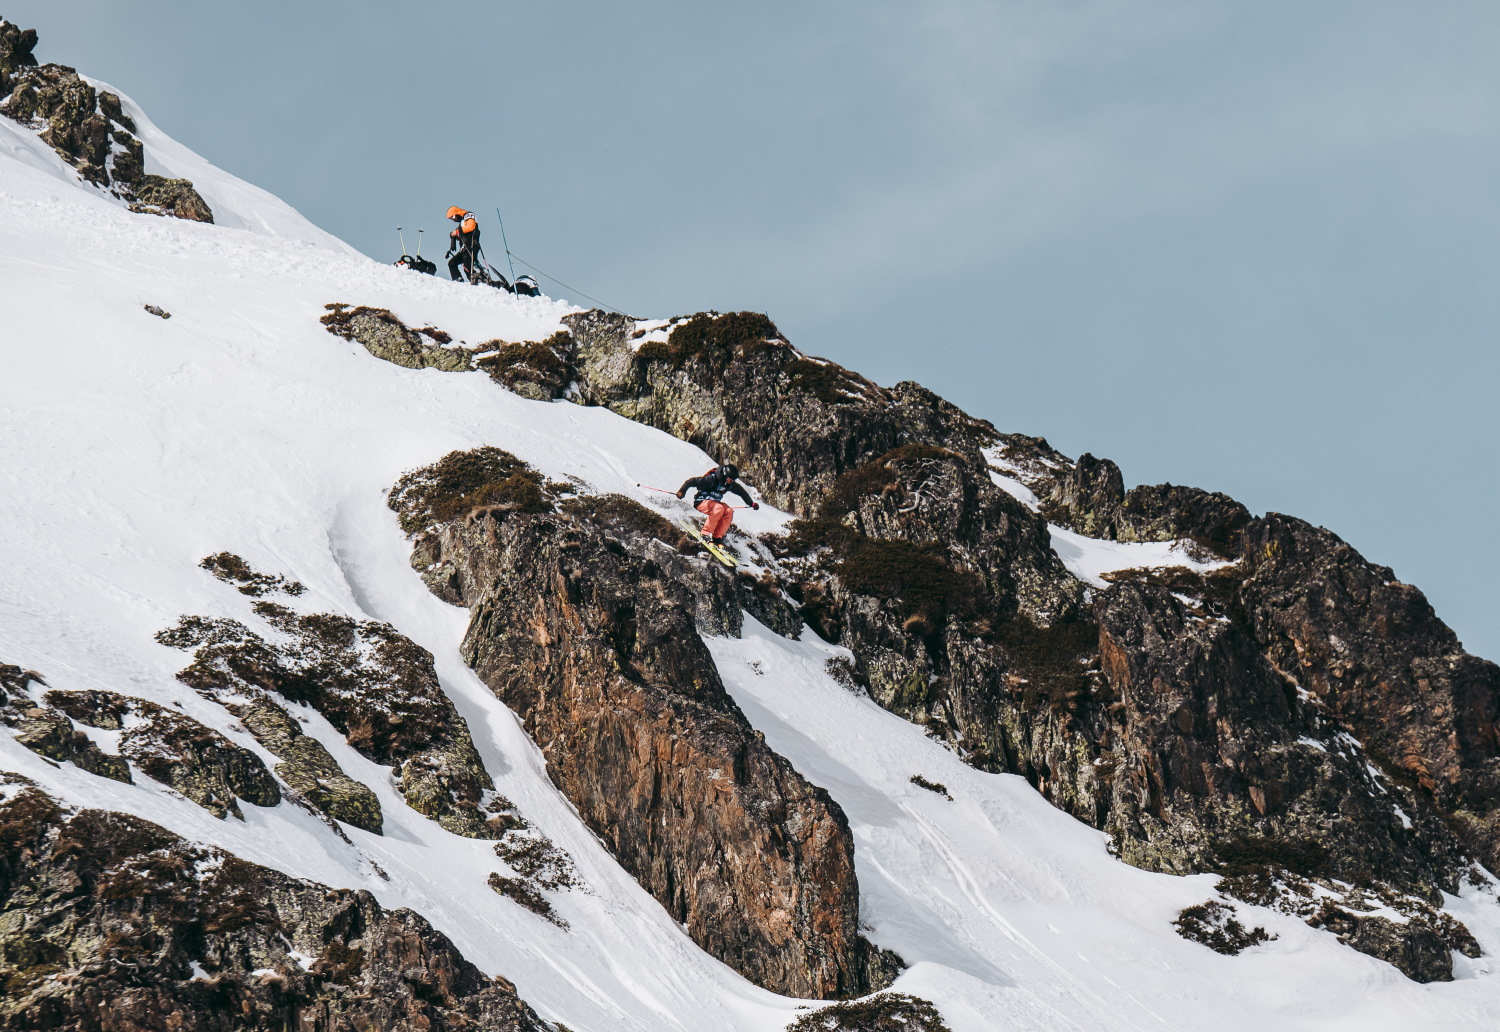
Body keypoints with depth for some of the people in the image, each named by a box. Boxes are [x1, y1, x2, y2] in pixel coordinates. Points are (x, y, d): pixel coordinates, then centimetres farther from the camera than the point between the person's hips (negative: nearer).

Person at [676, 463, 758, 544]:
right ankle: (706, 533, -26)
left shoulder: (730, 484, -3)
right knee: (719, 508, -33)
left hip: (714, 502, 7)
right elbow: (693, 481, -25)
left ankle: (717, 537, -13)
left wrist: (752, 503, 21)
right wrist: (682, 491, -35)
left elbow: (742, 492, 14)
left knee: (729, 511, -18)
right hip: (701, 502, -7)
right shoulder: (711, 479, -24)